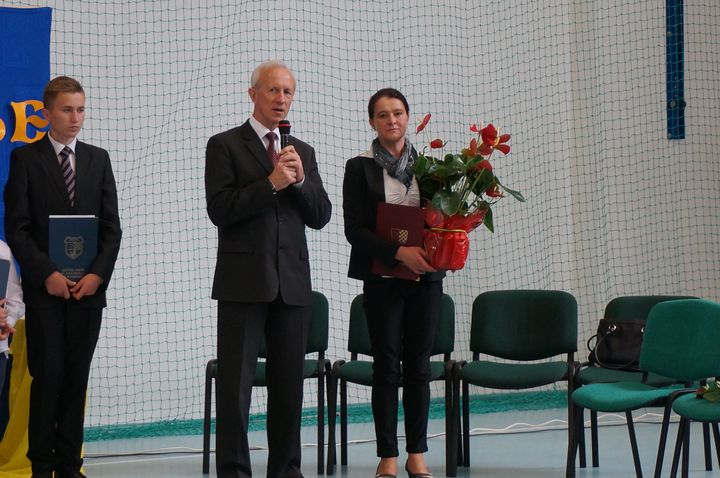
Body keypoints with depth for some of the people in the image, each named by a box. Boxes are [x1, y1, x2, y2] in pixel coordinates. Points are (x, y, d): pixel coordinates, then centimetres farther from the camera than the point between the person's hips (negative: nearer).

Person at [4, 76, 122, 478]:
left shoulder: (98, 159, 11)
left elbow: (111, 226, 8)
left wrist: (98, 274, -6)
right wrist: (46, 274, -13)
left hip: (89, 287, 3)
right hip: (44, 288, -3)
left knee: (77, 377, 4)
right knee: (47, 375, -5)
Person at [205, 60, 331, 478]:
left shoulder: (303, 152, 15)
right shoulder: (225, 145, 1)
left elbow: (321, 217, 9)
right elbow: (220, 209, -10)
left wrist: (300, 179, -7)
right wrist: (271, 183, -16)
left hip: (292, 282, 4)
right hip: (244, 282, -4)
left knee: (289, 384, 8)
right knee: (235, 384, -3)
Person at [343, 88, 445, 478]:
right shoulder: (360, 168, -1)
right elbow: (354, 229, -7)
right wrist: (400, 252, -19)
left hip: (425, 277, 3)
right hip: (382, 278, -2)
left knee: (418, 365, 6)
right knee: (386, 365, 1)